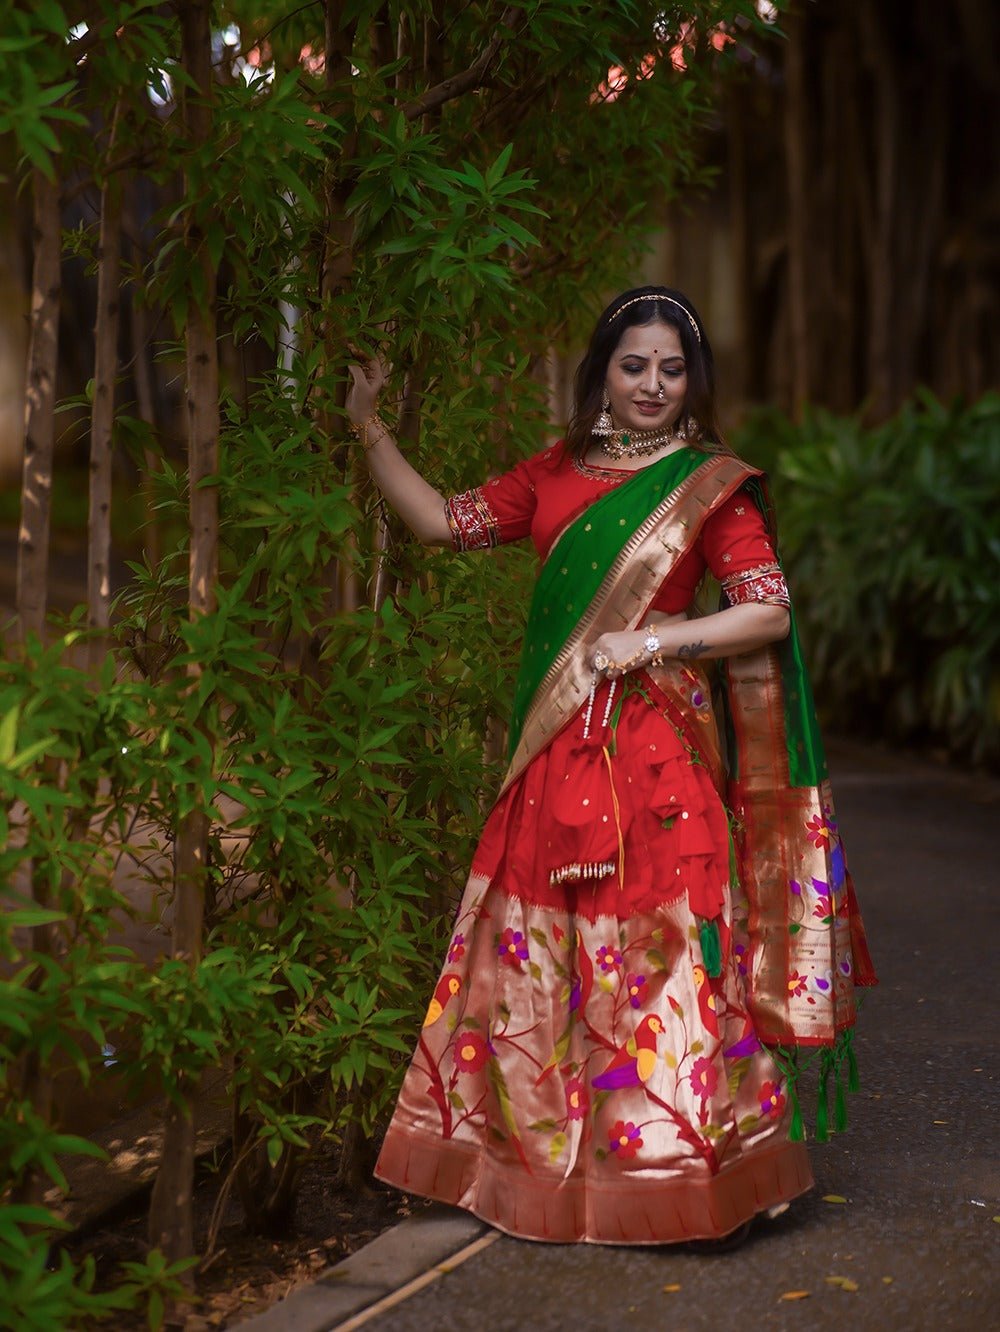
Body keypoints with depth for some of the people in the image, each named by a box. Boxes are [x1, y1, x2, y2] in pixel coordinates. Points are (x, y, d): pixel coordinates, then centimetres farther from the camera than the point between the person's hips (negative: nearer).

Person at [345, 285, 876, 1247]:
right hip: (557, 744, 5)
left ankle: (669, 1165, 7)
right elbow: (443, 522, 17)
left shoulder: (710, 484, 1)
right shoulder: (555, 474, 13)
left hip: (656, 741, -4)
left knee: (657, 938, -5)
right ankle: (552, 1162, 18)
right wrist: (368, 426, 15)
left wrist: (654, 640, -12)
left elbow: (770, 611, -4)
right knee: (543, 941, 6)